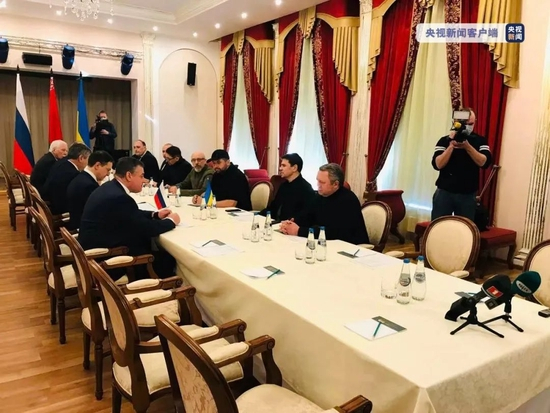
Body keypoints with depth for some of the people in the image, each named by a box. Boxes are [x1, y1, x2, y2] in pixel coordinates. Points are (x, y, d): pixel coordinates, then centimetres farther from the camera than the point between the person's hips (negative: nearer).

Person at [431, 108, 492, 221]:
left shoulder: (480, 141, 5)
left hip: (468, 195, 1)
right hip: (444, 192, -1)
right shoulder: (445, 140, 1)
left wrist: (467, 146, -22)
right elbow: (438, 165, -11)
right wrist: (451, 146, -20)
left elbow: (484, 162, -11)